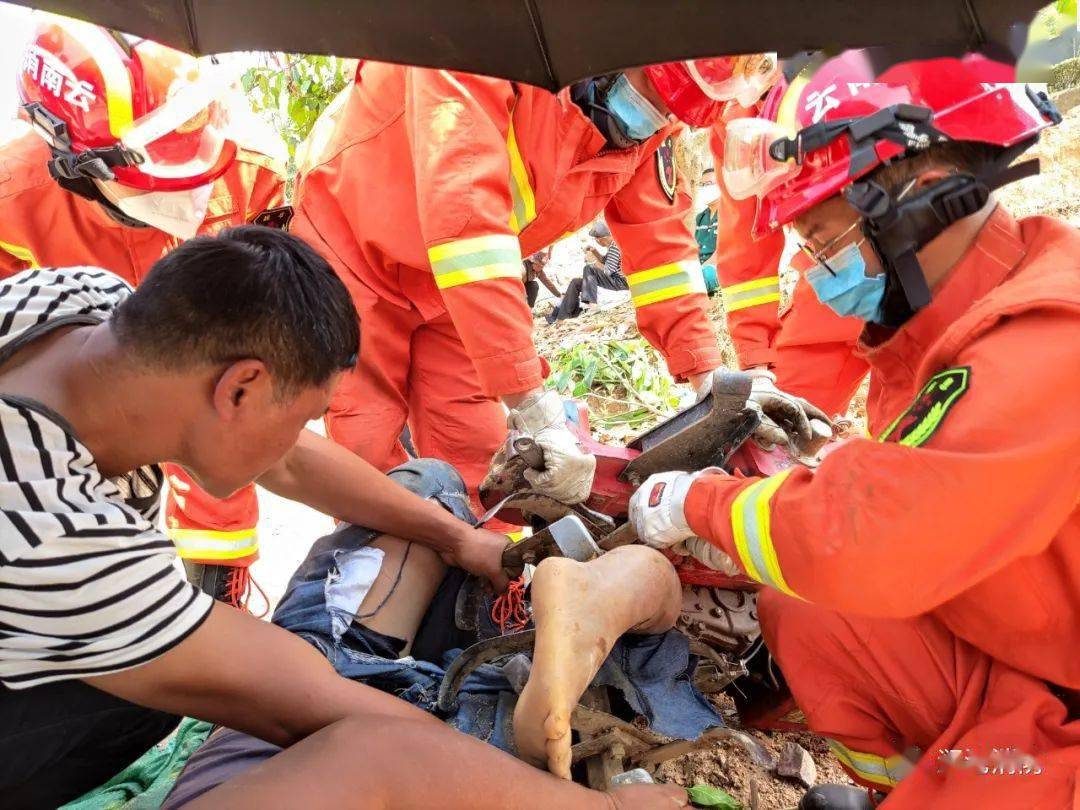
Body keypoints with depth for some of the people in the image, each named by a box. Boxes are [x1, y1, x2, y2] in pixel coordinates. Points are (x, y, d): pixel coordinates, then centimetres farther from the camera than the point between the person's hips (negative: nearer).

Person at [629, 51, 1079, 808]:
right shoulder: (952, 317, -1)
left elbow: (865, 542, -36)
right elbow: (892, 502, 5)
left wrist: (701, 501, -20)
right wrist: (745, 509, -8)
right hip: (1003, 648, 8)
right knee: (798, 612, -1)